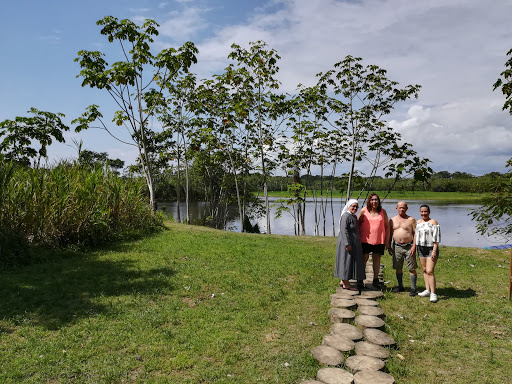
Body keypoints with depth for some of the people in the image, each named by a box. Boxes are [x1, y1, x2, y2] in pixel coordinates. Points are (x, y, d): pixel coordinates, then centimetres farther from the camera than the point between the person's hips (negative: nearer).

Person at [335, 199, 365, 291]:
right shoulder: (346, 216, -17)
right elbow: (344, 230, -24)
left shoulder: (354, 216, 14)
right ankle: (346, 284, 0)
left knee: (350, 262, 14)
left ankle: (343, 281, 22)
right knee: (346, 262, -5)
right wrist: (347, 244, -27)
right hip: (347, 243, -10)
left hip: (353, 244, 10)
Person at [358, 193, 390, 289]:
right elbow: (358, 224, 6)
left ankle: (376, 279, 17)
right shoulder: (364, 211, 0)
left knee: (377, 259, 7)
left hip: (379, 240, 1)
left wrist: (387, 241, 4)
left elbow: (387, 226, 8)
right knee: (364, 259, 1)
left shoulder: (383, 211, 4)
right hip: (365, 240, -1)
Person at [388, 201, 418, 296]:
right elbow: (389, 234, 14)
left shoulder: (411, 220, 2)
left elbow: (415, 234, -2)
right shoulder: (392, 220, 10)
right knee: (398, 268, 9)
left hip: (409, 246, -3)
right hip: (396, 247, 3)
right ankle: (400, 286, 22)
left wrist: (414, 246, -11)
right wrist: (389, 247, 8)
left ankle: (413, 289, 4)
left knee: (412, 269, -2)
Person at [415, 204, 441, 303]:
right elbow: (416, 235, 19)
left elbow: (436, 239, -13)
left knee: (430, 271, -11)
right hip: (421, 249, 6)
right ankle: (427, 290, 19)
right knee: (424, 270, 10)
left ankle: (433, 293, -7)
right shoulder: (418, 222, 11)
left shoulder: (433, 223, -9)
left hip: (431, 249, -6)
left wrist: (434, 251, -18)